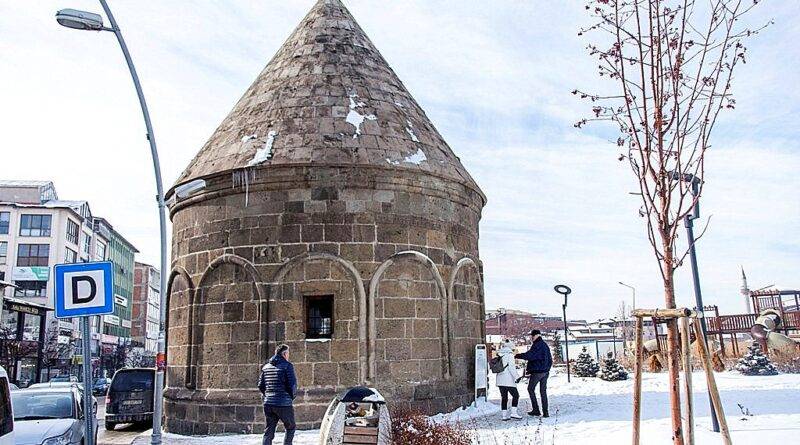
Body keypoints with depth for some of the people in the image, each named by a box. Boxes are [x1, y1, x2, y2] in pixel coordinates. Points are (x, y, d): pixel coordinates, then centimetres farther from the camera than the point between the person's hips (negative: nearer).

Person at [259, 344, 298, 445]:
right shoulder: (287, 366, -6)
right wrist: (292, 396, 7)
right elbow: (292, 384, -11)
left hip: (268, 403, 5)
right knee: (290, 428, 14)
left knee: (269, 431, 9)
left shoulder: (266, 367, 13)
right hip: (283, 404, -5)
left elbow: (260, 385, 11)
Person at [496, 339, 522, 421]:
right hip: (508, 379, -7)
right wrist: (516, 377, -12)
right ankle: (513, 412, -3)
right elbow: (511, 367, -15)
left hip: (500, 379, 7)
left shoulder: (499, 354, 11)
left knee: (503, 397, 10)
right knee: (515, 395, 4)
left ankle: (505, 414, 11)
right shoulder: (509, 354, -9)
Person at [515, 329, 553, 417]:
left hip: (537, 371, -8)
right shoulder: (545, 345, 14)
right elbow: (550, 359, 19)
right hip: (545, 372, 8)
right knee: (543, 391, 10)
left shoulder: (536, 345, -15)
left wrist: (517, 356, -19)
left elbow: (529, 355, -27)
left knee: (531, 389, 5)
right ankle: (545, 412, 6)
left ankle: (536, 410, 2)